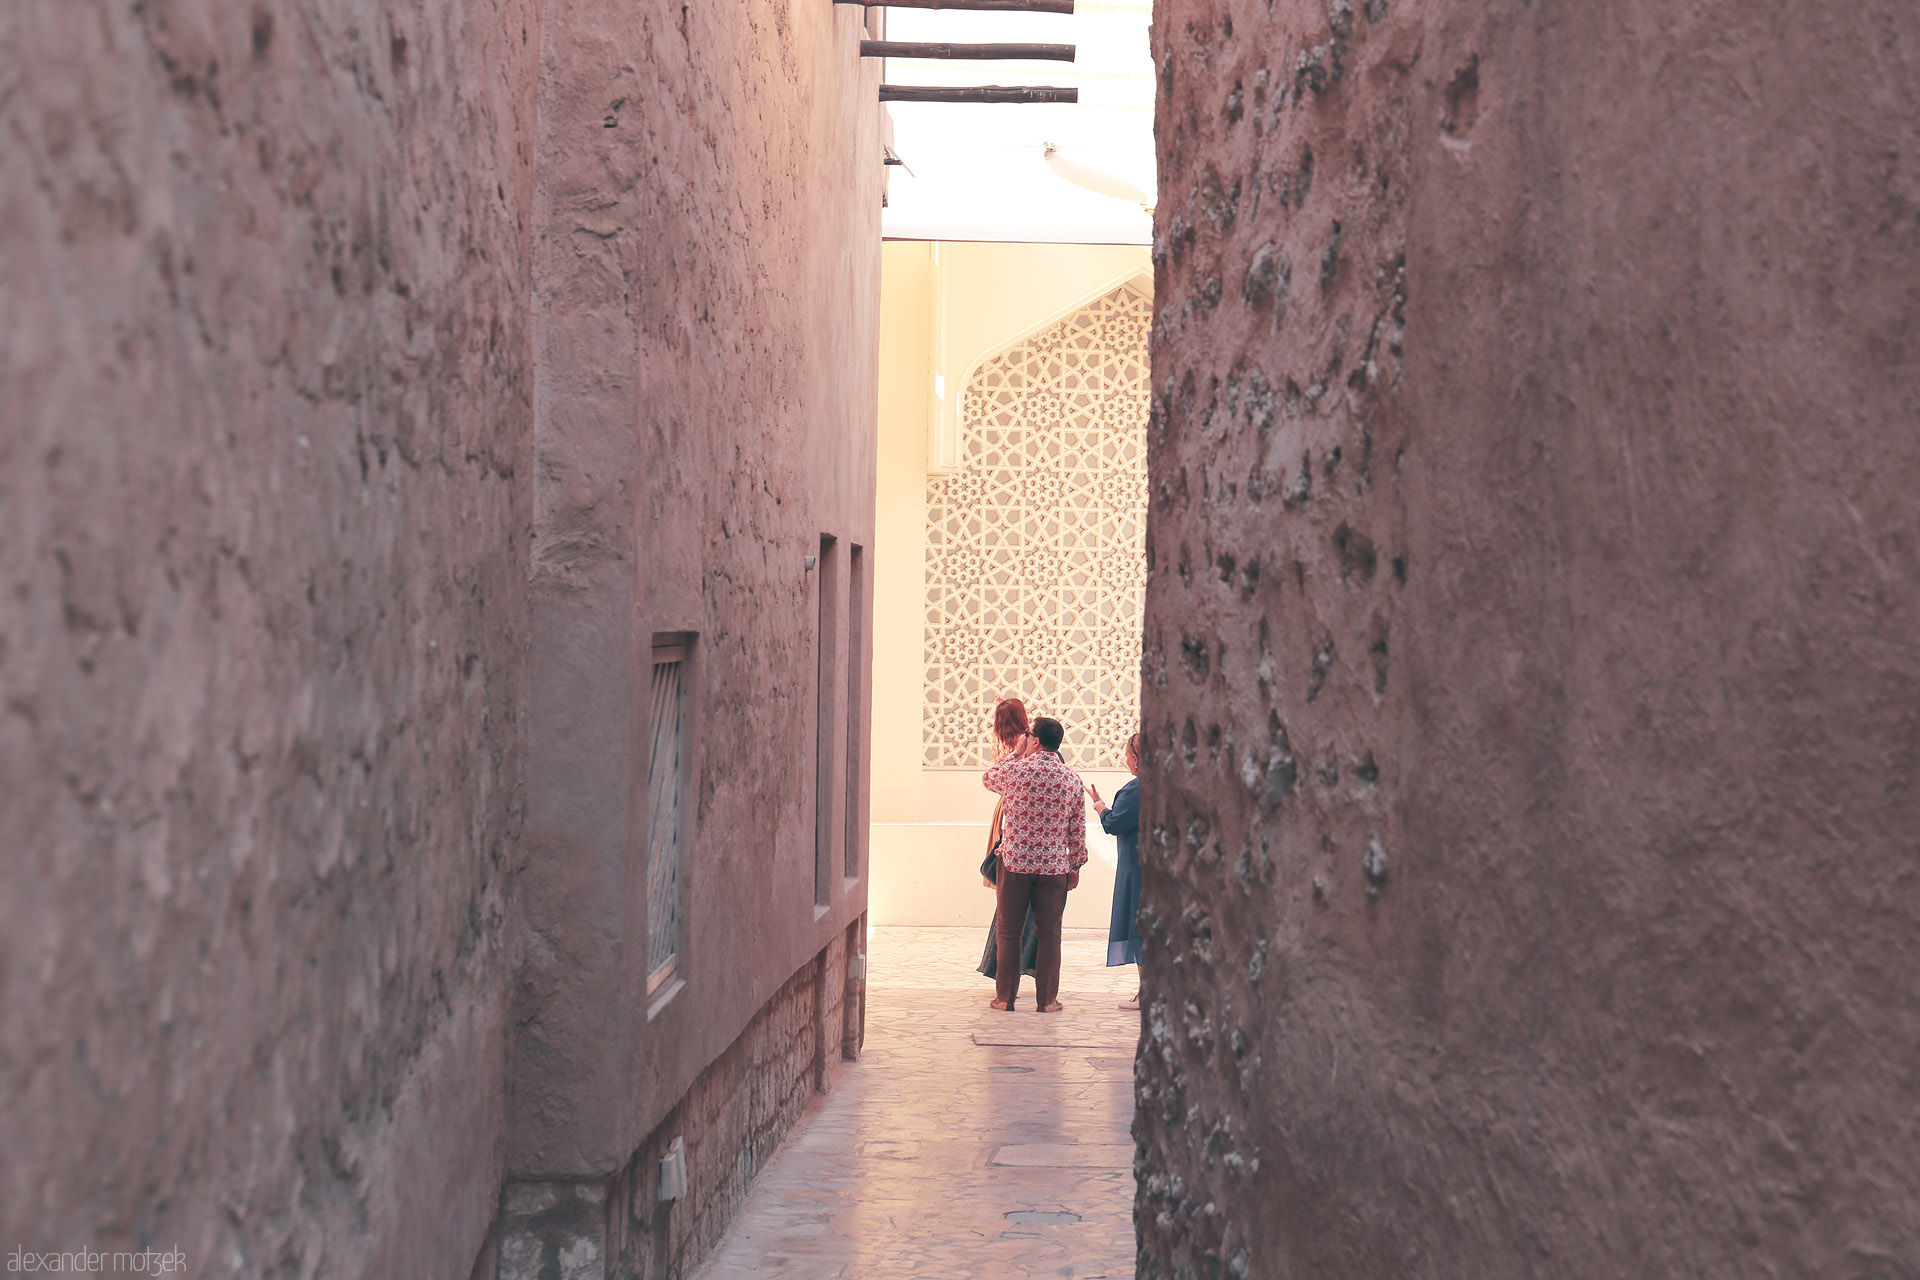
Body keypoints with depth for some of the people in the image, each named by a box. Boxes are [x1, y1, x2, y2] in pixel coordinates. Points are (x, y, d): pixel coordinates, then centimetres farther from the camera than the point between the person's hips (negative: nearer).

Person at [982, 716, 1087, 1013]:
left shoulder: (1014, 770, -9)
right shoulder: (1073, 779, -1)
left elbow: (987, 779, 15)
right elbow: (1078, 830, 3)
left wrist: (1016, 753, 18)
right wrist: (1076, 866, 13)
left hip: (1015, 863, -1)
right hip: (1054, 866, 2)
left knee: (1009, 932, 8)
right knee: (1049, 935, 8)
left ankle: (1005, 997, 13)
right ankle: (1046, 1000, 11)